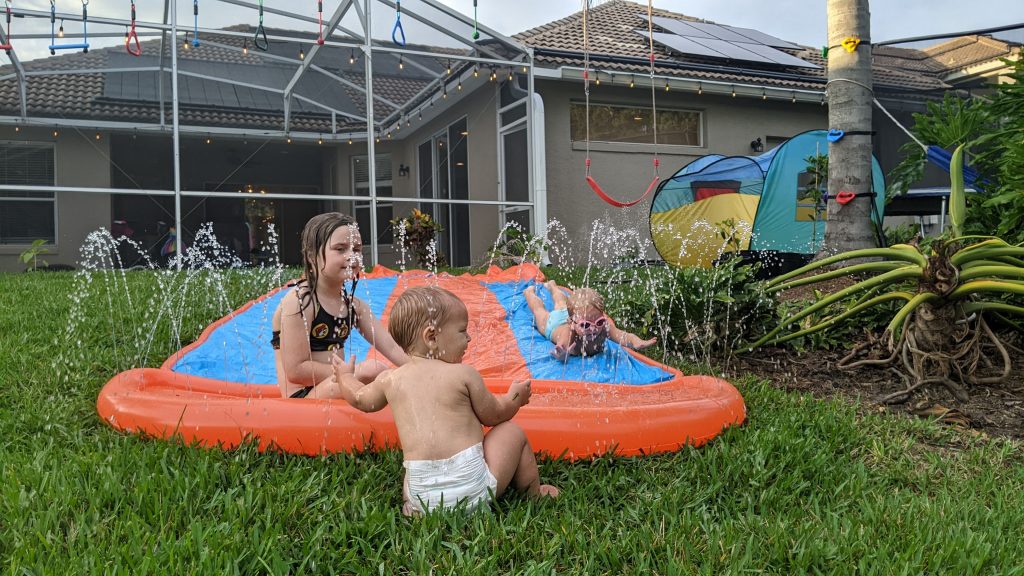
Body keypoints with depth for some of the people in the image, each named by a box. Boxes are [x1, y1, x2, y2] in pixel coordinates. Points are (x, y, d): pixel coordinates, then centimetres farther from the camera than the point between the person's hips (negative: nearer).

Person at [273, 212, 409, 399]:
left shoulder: (353, 304, 8)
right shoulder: (299, 301, -15)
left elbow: (391, 348, 3)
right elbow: (295, 370, -19)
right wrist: (354, 371, -19)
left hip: (337, 388, 8)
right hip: (302, 396, -8)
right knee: (373, 370, -27)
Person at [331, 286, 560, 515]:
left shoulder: (390, 379, 5)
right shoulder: (463, 374, -6)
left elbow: (360, 399, 26)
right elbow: (494, 415, 7)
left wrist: (345, 375, 47)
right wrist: (516, 397, 27)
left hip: (421, 494, 4)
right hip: (473, 487, -4)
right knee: (512, 432, 17)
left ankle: (412, 509, 12)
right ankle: (535, 494, 27)